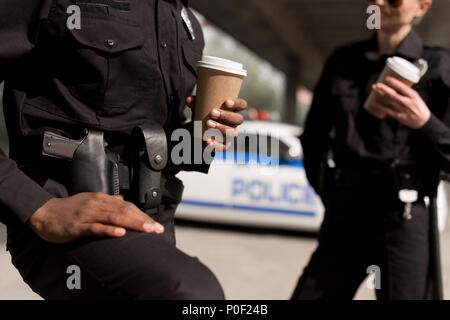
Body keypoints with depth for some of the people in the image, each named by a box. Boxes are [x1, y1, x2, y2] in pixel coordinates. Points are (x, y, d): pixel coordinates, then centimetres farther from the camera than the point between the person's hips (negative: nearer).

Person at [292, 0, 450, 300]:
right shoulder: (343, 60, 10)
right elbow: (314, 135, 20)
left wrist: (425, 122, -21)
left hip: (402, 219, -3)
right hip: (342, 218, 4)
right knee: (308, 293, 3)